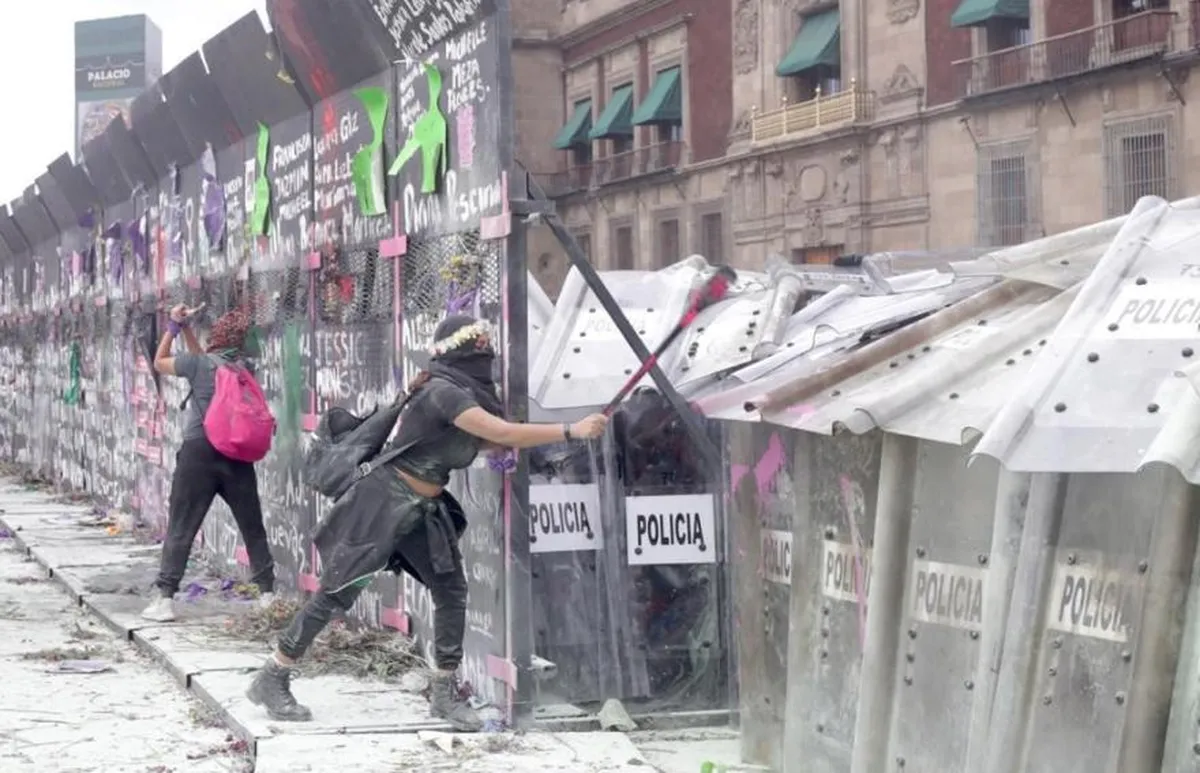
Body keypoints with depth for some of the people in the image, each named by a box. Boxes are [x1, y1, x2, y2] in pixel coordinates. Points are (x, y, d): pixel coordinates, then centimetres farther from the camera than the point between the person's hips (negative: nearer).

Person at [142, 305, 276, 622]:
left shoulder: (198, 364, -6)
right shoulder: (241, 367, 9)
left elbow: (159, 362, 11)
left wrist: (174, 327, 17)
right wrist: (185, 327, 25)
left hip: (200, 453, -4)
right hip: (238, 456, 4)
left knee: (180, 528, 0)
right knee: (252, 527, 12)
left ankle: (165, 598, -3)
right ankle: (267, 593, 14)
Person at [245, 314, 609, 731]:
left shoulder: (469, 395, 7)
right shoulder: (443, 392, -22)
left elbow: (493, 442, 4)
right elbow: (502, 434, -29)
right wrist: (572, 431, -27)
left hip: (423, 510, 9)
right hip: (382, 502, -9)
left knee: (452, 592, 3)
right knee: (335, 594, -3)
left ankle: (444, 693, 10)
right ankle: (270, 681, 7)